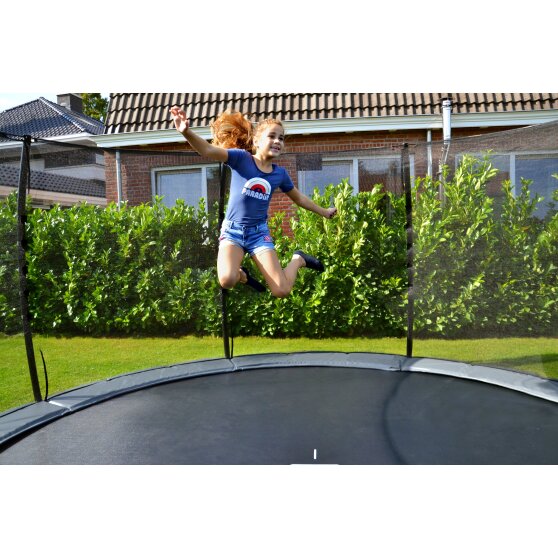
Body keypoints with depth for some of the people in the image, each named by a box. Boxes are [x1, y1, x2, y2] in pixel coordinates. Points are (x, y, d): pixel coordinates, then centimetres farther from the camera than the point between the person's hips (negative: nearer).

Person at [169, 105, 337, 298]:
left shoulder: (280, 173, 3)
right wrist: (187, 132, -45)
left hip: (259, 232, 2)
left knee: (282, 291, -9)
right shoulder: (241, 157, -9)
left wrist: (324, 212, 29)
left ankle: (298, 259, 23)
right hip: (233, 230, -2)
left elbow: (299, 197, 20)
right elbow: (209, 151, -25)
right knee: (227, 280, -31)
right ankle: (242, 274, 8)